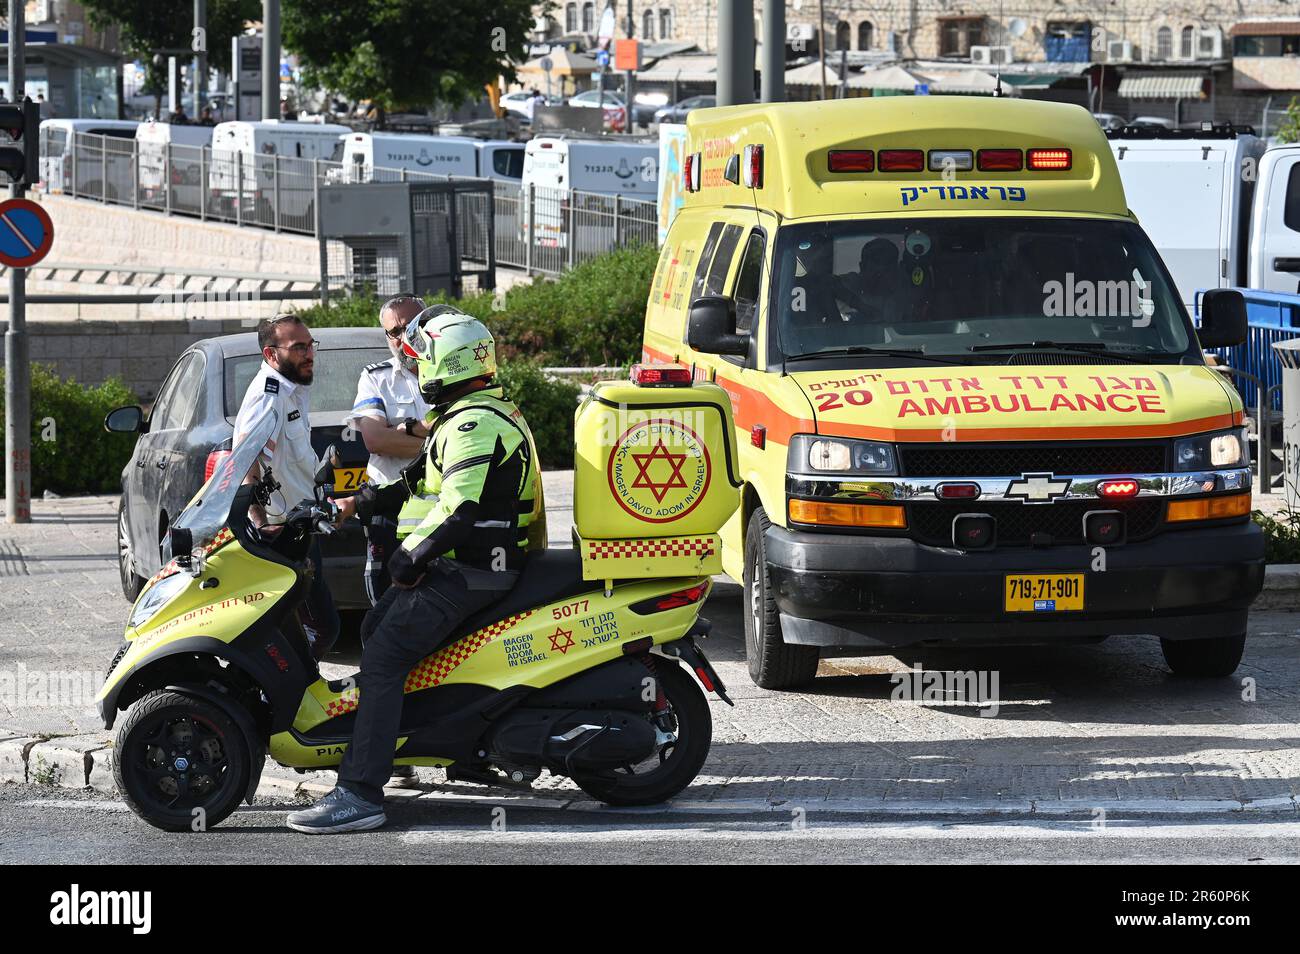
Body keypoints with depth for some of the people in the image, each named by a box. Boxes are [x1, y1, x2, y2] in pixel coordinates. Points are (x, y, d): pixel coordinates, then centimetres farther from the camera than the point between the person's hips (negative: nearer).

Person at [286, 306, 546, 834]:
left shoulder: (475, 424, -17)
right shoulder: (470, 415, 19)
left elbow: (459, 509, -26)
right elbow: (417, 479, 27)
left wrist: (408, 559, -17)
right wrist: (359, 504, 22)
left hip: (467, 572, -11)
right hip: (466, 566, 11)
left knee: (382, 660, -18)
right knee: (377, 627, 23)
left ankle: (359, 792, -24)